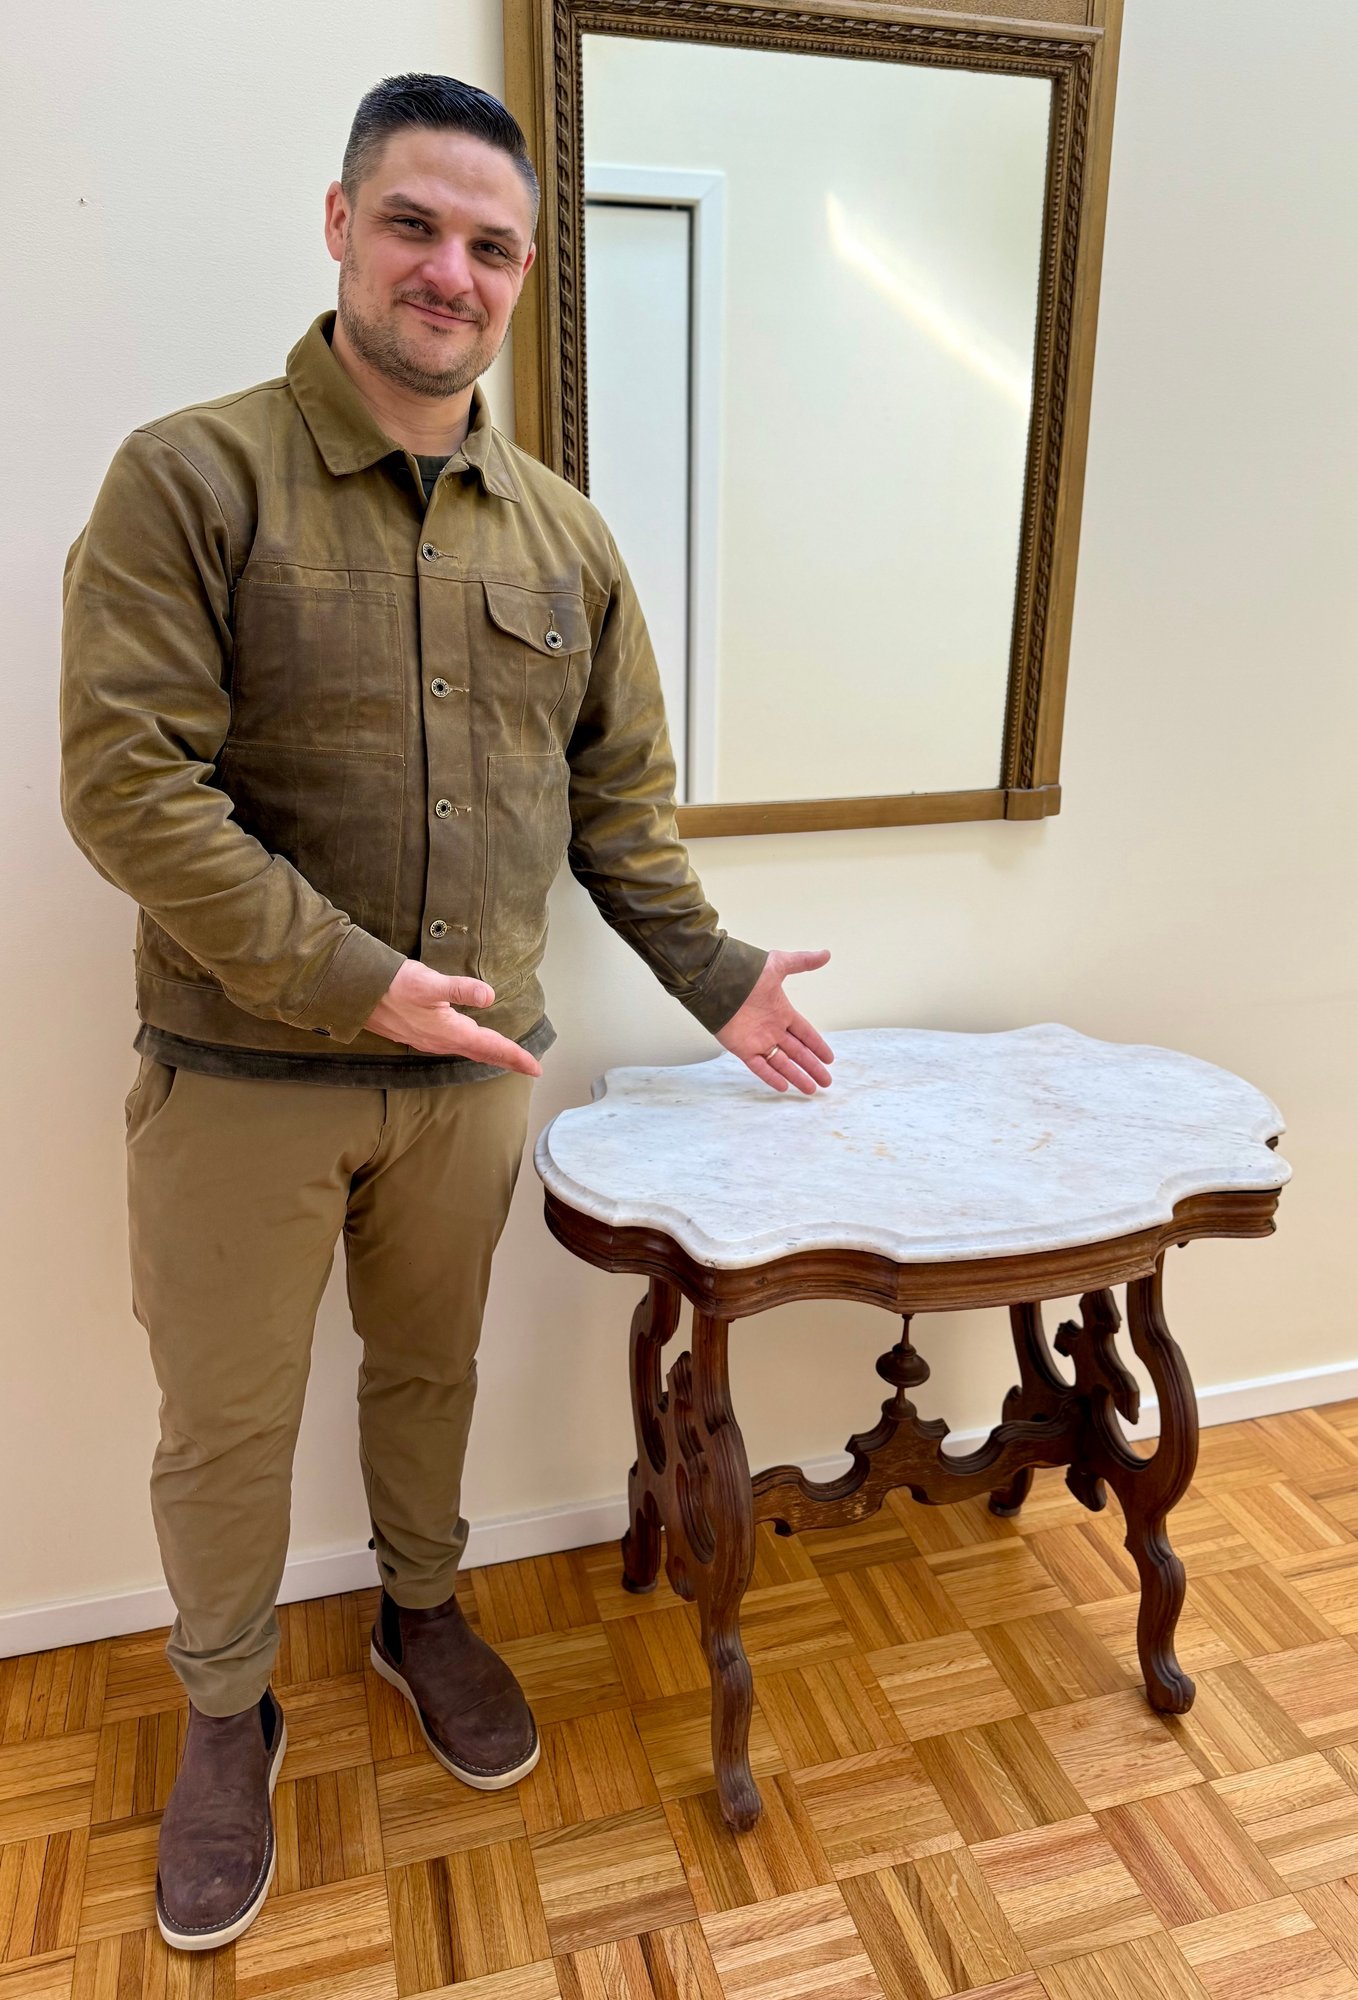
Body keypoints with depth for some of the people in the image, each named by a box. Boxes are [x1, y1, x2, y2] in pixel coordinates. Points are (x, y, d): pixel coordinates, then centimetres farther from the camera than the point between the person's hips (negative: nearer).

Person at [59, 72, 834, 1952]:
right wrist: (353, 978, -20)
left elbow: (621, 793, 10)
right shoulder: (190, 477, -8)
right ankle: (228, 1717, 40)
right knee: (225, 1425, 14)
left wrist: (716, 973, 4)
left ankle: (422, 1613, 49)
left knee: (430, 1374, 22)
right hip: (242, 1077, -3)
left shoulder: (564, 532, 6)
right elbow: (126, 778, -16)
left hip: (471, 1073, 4)